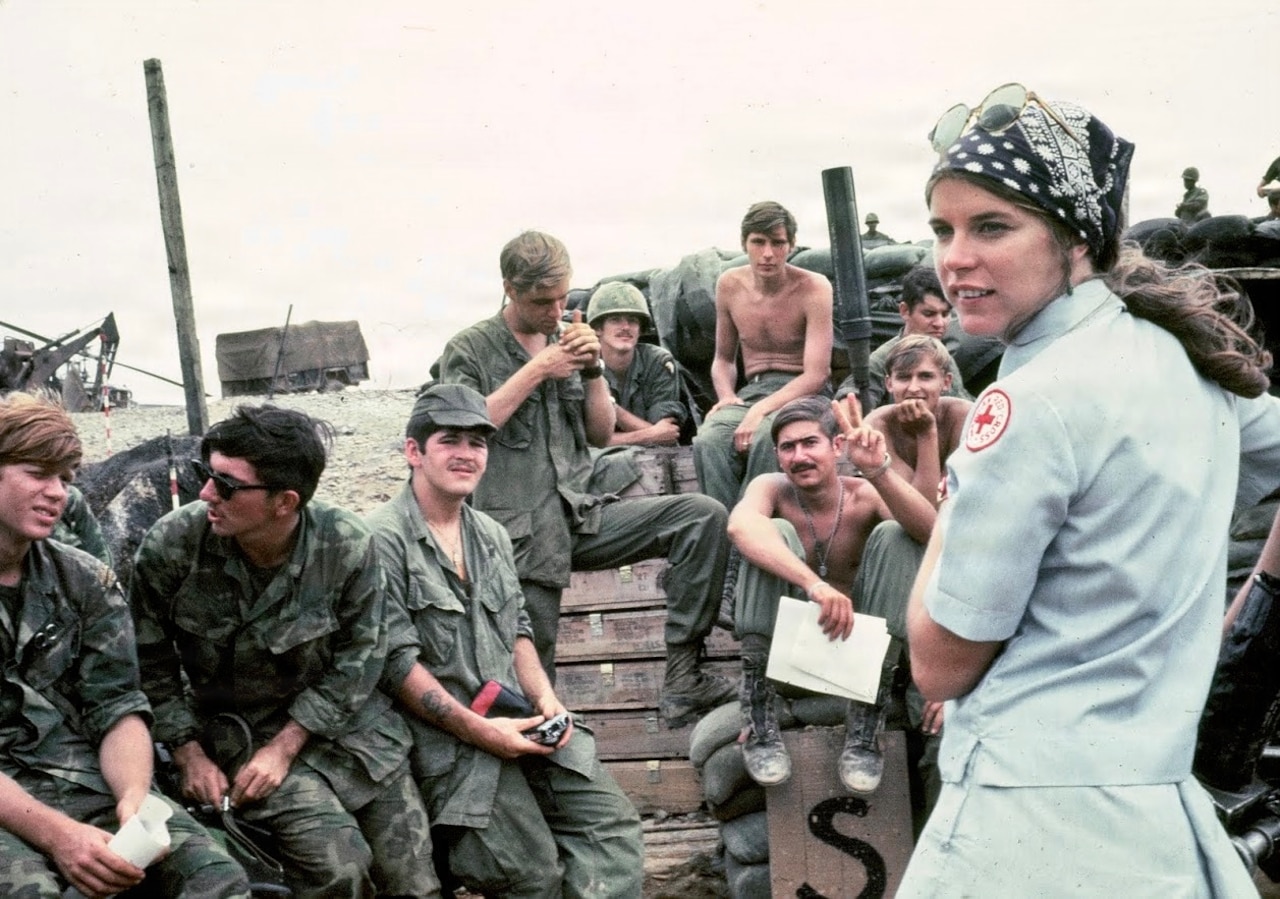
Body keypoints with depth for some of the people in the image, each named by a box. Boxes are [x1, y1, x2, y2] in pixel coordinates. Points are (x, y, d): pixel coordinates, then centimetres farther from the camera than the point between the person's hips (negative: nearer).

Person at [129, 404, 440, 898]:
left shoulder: (348, 545, -20)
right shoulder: (170, 547, -19)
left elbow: (359, 656, -11)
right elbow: (151, 665, -5)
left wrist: (284, 747, -16)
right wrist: (190, 755, -8)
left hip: (349, 722, 1)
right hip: (237, 730, -1)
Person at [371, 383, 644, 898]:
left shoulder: (492, 536, 17)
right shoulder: (385, 539, -9)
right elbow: (396, 660, -15)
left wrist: (544, 696, 1)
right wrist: (478, 730, -18)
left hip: (517, 719, 7)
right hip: (447, 738, -7)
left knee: (615, 828, -6)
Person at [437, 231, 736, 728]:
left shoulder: (567, 342, 17)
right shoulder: (468, 351, 2)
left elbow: (601, 433, 17)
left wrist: (593, 369, 0)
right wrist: (536, 370, -11)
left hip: (583, 515, 5)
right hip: (521, 533, -4)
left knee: (704, 515, -17)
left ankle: (682, 677, -18)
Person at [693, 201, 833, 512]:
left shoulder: (813, 288, -8)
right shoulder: (730, 285, 7)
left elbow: (816, 374, -13)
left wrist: (761, 410, -25)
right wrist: (727, 397, -2)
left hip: (803, 393, -4)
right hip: (751, 391, 4)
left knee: (766, 437, -39)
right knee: (708, 441, -31)